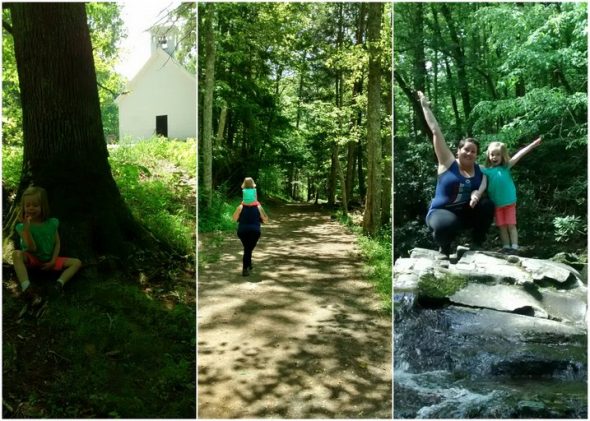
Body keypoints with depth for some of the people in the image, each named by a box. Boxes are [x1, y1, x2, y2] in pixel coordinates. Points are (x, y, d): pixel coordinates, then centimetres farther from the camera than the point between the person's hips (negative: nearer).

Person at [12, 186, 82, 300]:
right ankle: (26, 289, -48)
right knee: (17, 254, -35)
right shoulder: (23, 227, -10)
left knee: (77, 262, -11)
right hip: (32, 259, -3)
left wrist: (53, 261, -11)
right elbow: (32, 248, -20)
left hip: (48, 260, 3)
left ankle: (60, 283, -34)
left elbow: (57, 243, 1)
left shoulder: (51, 224, -3)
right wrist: (26, 227, -30)